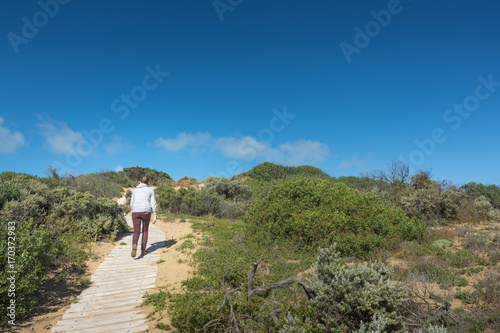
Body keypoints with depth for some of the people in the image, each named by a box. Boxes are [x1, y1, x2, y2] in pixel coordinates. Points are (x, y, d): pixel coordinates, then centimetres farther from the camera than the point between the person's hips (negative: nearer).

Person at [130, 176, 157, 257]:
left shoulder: (135, 190, 16)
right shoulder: (151, 190, 8)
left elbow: (131, 204, 18)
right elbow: (153, 204, 0)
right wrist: (155, 216, 0)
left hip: (135, 212, 1)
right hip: (146, 212, -1)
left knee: (136, 232, 3)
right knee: (145, 230, 19)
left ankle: (134, 246, -28)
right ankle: (143, 250, 18)